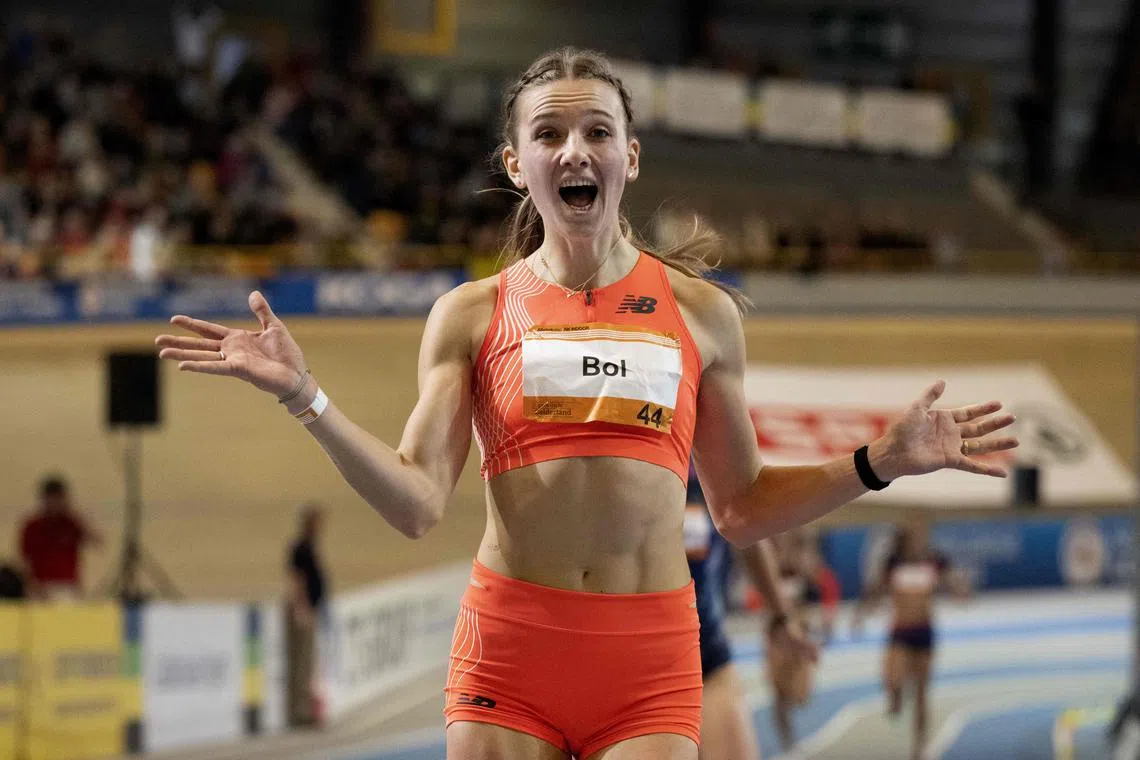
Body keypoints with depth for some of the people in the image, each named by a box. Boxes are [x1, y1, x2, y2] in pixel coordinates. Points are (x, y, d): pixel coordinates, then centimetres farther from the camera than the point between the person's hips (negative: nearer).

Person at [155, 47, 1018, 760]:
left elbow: (742, 511, 15)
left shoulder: (702, 312, 9)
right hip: (508, 640, 0)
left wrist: (876, 464, 6)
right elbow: (417, 504, -3)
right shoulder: (472, 315, 7)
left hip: (650, 660, 0)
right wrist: (306, 399, -12)